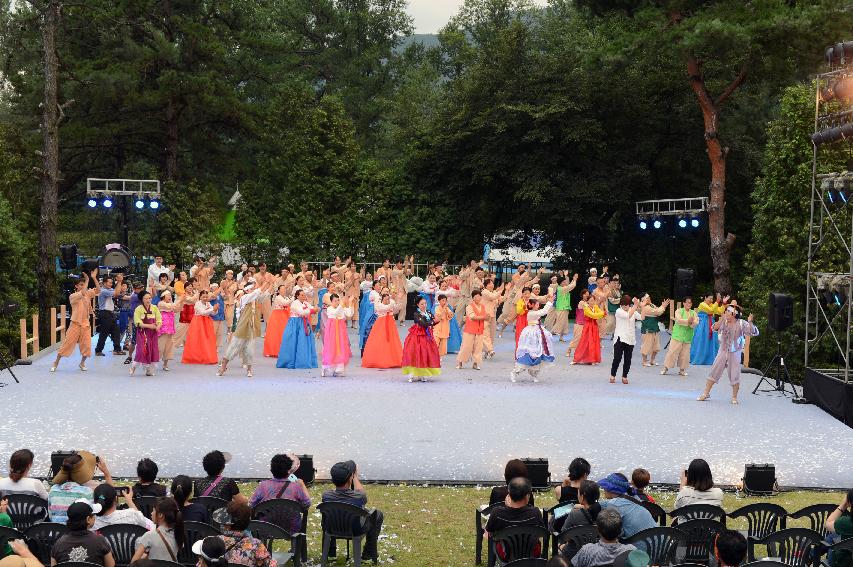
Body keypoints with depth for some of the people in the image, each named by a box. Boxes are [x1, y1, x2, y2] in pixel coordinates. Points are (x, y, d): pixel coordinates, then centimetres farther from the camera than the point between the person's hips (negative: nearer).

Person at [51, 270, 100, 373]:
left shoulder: (88, 294, 6)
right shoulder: (72, 296, -8)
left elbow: (98, 290, -6)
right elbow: (82, 294, -27)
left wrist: (94, 278, -15)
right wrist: (87, 280, -23)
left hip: (86, 324, 4)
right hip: (75, 324, -4)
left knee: (86, 346, 1)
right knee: (67, 343, -2)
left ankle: (82, 363, 23)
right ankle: (56, 363, 11)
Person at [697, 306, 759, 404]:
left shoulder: (741, 323, -7)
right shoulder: (724, 322, 1)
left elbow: (753, 332, -13)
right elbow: (715, 328, -14)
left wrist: (750, 322, -29)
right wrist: (722, 319, -27)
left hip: (735, 353, -2)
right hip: (723, 352, 3)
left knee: (735, 376, 1)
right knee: (714, 372, 4)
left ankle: (734, 397, 13)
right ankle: (706, 393, 13)